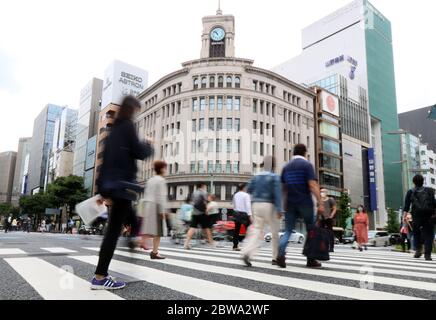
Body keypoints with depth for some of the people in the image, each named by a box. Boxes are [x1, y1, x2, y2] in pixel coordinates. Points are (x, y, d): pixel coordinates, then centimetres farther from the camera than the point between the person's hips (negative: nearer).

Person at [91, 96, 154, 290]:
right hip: (122, 183, -9)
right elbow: (139, 153, -12)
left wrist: (103, 187, 23)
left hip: (111, 183, 9)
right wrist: (149, 146, 10)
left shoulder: (115, 128, 20)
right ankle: (100, 278, -5)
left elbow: (106, 157, 20)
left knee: (133, 223, 17)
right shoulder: (127, 125, -6)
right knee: (114, 229, -8)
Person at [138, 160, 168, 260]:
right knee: (158, 230, -3)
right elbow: (161, 196, -14)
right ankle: (154, 252, -3)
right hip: (156, 206, -8)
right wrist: (162, 211, -13)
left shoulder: (150, 180, 16)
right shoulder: (161, 180, -8)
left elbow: (146, 194, 17)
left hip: (148, 206, 8)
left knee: (148, 226, 14)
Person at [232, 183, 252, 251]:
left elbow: (234, 205, 12)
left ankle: (235, 246, 9)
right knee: (248, 230, 0)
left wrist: (236, 211, 16)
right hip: (244, 213, -6)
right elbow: (248, 206, -14)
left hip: (237, 213, 6)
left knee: (237, 230, 7)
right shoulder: (246, 195, -8)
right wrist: (250, 216, -16)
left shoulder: (235, 195, 11)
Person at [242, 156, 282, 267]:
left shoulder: (256, 176, 8)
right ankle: (275, 257, 19)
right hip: (269, 206, -4)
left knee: (257, 230, 3)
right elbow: (277, 194, -14)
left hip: (257, 205, 4)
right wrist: (279, 209, -17)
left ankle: (247, 253, -19)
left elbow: (249, 190, 13)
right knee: (275, 232, 11)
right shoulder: (275, 177, -6)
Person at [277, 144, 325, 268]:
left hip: (290, 204, 4)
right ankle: (311, 260, 13)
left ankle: (281, 254, -13)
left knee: (288, 230, 7)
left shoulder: (286, 167, 11)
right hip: (305, 203, -4)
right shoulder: (307, 165, -5)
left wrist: (284, 204, 21)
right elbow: (313, 185, -15)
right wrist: (320, 203, -15)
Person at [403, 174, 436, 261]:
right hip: (429, 215, 0)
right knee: (428, 234, 4)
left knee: (416, 232, 18)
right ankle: (427, 254, -1)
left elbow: (406, 205, -3)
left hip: (416, 216, 0)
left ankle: (418, 249, 8)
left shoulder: (410, 192, 5)